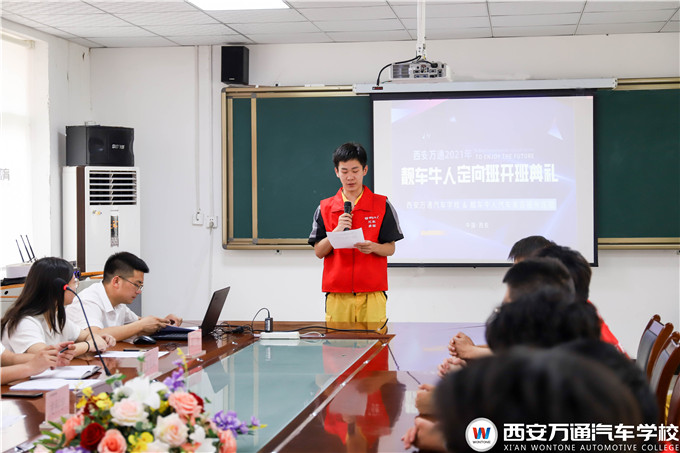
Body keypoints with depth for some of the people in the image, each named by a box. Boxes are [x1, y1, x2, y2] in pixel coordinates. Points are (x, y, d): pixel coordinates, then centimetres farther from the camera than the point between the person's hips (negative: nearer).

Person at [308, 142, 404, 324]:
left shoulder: (382, 205, 5)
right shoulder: (325, 208, 8)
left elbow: (390, 248, 5)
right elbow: (319, 252, 5)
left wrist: (373, 247, -16)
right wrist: (337, 231, -11)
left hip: (372, 294, -1)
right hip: (337, 295, 1)